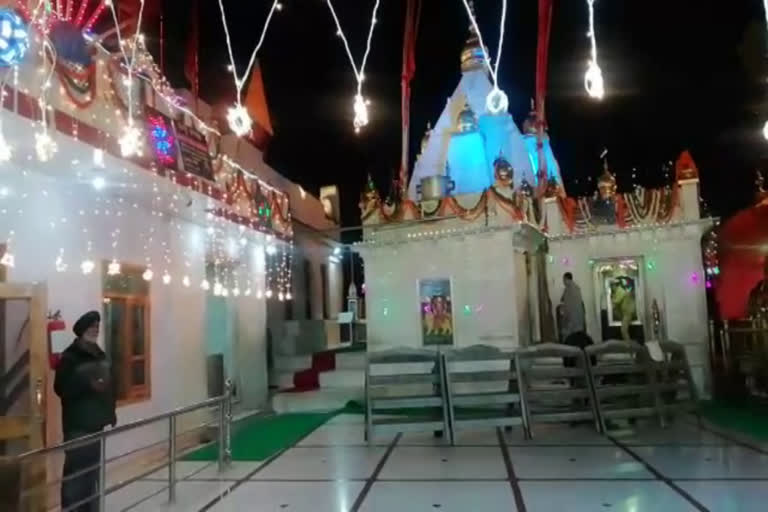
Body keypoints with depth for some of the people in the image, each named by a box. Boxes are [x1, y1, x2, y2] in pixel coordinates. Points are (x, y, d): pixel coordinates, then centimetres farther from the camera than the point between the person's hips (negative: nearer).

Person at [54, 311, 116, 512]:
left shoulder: (100, 354, 12)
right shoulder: (70, 356, -11)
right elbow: (61, 388, -16)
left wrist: (111, 411, 16)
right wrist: (89, 385, -24)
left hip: (96, 421, 7)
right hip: (77, 424, -7)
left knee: (94, 469, 14)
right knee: (76, 469, -7)